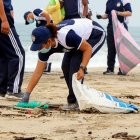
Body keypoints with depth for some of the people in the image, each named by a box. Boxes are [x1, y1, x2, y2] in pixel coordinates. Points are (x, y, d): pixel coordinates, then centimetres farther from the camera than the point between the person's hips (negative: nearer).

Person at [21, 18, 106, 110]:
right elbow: (38, 72, -11)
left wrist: (82, 68, -36)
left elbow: (88, 48, -27)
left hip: (96, 36, -7)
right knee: (66, 66, -6)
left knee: (75, 64, -21)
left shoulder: (66, 36, -39)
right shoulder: (45, 47, -17)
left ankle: (74, 101, -15)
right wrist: (26, 95, -13)